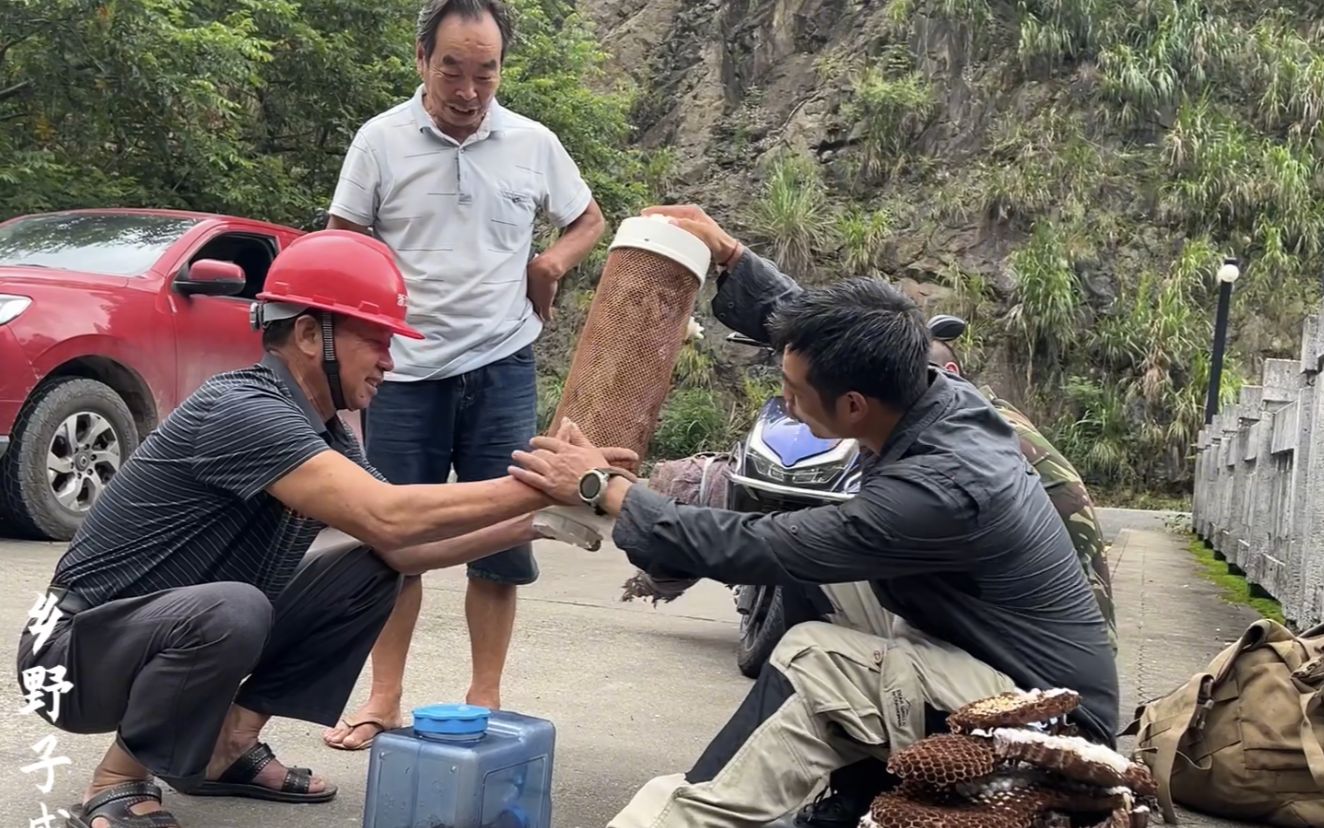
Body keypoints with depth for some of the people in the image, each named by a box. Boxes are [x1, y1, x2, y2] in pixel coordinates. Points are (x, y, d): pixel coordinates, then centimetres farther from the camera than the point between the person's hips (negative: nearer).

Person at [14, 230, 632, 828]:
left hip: (189, 628, 9)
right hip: (81, 649, -9)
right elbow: (387, 517, -35)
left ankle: (227, 747, 6)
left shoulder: (323, 432, 2)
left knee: (369, 574, 0)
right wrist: (542, 487, -31)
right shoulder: (243, 411, -27)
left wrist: (534, 521, -9)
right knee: (231, 610, -38)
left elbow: (403, 549, -1)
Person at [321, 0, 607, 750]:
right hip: (405, 372, -1)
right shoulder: (381, 140, -3)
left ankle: (487, 698, 18)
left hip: (501, 369, 1)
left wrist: (553, 262, -4)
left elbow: (590, 221, 16)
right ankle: (386, 698, 19)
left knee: (502, 539, 5)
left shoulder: (534, 144, 1)